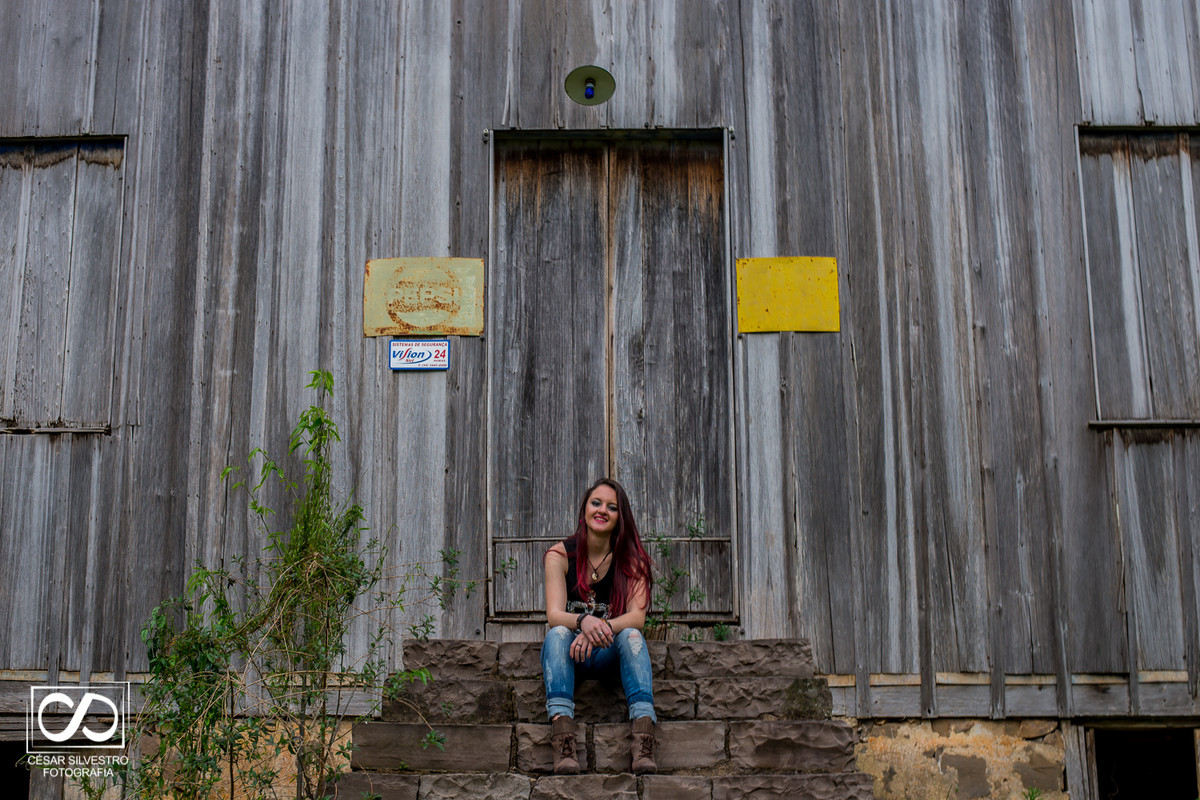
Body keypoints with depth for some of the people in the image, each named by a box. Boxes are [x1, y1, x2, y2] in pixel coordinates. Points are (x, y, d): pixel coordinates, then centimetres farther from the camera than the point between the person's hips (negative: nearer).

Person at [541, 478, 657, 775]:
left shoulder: (630, 559, -2)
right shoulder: (560, 555, -4)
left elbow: (637, 617, -15)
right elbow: (553, 614, -15)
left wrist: (600, 628, -35)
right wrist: (584, 621, -38)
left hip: (609, 654, 0)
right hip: (569, 651, 0)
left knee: (631, 635, -30)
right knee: (558, 634, -32)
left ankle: (643, 739, -46)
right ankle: (563, 739, -48)